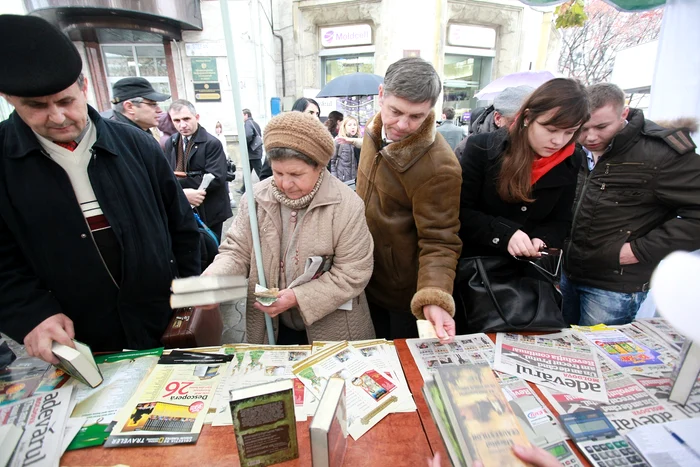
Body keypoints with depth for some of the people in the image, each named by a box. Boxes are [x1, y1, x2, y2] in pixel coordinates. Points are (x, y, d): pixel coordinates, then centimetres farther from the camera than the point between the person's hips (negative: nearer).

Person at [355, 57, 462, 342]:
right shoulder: (376, 130, -6)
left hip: (399, 292, -6)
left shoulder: (438, 168, -31)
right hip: (366, 275, 7)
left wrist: (434, 298, -39)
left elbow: (439, 241, -25)